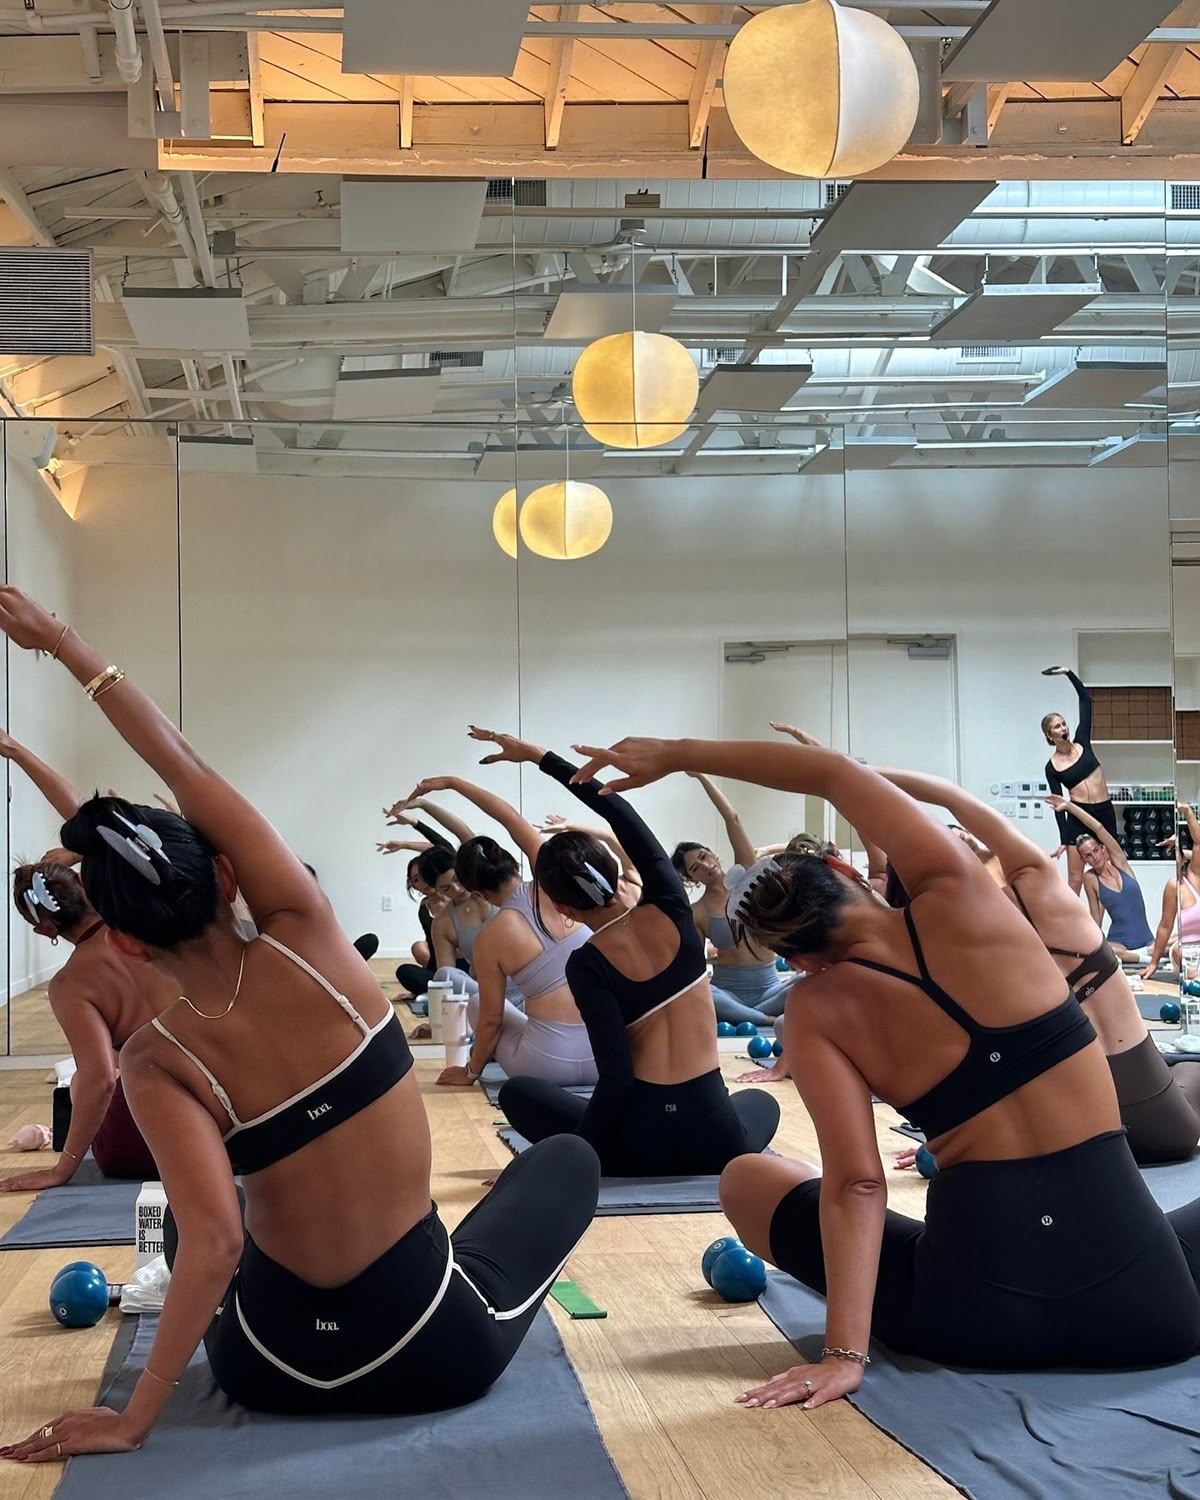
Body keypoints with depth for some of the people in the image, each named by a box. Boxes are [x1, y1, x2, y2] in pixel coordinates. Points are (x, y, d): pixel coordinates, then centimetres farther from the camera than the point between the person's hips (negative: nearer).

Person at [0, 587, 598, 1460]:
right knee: (569, 1158, 27)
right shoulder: (305, 941, -16)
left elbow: (214, 1242, -27)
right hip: (441, 1352, -1)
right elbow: (189, 771, -8)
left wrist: (135, 1419, -19)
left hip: (276, 1370, 1)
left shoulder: (155, 1062, -16)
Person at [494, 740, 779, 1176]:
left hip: (641, 1147, -3)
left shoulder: (586, 965, -9)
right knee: (761, 1101, 40)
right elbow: (621, 811, 10)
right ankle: (750, 1159, 14)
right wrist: (538, 755, 17)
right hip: (716, 1140, 3)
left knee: (516, 1092, 22)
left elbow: (616, 1078, -16)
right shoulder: (670, 909, -1)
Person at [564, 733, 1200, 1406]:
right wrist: (677, 754, 14)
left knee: (746, 1177, 19)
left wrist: (845, 1351, -11)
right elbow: (835, 771, 10)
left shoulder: (819, 1009, -3)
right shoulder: (955, 897, -2)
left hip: (979, 1316, -2)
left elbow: (856, 1184, -11)